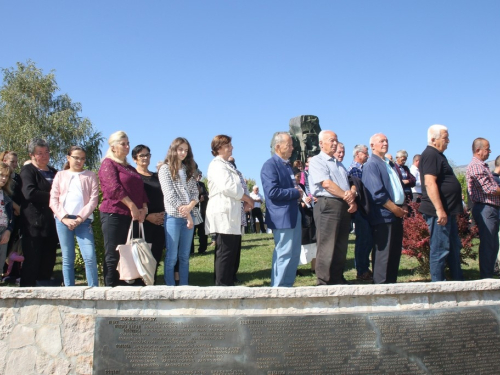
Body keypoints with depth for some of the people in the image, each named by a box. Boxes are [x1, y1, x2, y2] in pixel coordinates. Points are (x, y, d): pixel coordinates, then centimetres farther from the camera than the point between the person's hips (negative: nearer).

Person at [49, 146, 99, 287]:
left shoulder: (90, 176, 10)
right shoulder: (60, 175, 13)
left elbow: (93, 199, 1)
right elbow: (53, 200, 6)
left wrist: (80, 218, -9)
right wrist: (64, 218, -7)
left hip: (83, 220, -1)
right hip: (63, 220, 1)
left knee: (90, 257, -11)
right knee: (67, 258, 4)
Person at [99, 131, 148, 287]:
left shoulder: (131, 169, 23)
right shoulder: (108, 164, 0)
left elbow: (141, 190, 18)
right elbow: (114, 188, -14)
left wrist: (143, 208, 0)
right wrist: (132, 206, -18)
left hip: (132, 216, 7)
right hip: (114, 215, -7)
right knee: (113, 256, -5)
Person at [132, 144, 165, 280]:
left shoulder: (157, 176, 20)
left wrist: (164, 213, 1)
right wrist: (147, 216, -12)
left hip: (159, 222, 5)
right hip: (142, 223, -5)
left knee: (156, 257, 4)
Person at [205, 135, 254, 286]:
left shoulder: (228, 165, 23)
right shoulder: (217, 165, -8)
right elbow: (229, 187, -20)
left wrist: (245, 201, 5)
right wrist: (248, 199, -9)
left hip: (232, 215, 10)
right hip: (224, 215, -10)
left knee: (232, 253, 11)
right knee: (225, 254, -8)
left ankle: (228, 284, 17)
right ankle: (223, 286, -4)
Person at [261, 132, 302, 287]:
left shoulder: (287, 164, 16)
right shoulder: (270, 165, -13)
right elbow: (273, 192, -22)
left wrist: (297, 192, 3)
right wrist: (296, 192, -13)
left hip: (294, 214, 9)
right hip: (282, 217, -9)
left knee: (294, 254, 13)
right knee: (284, 255, -4)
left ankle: (287, 286, 24)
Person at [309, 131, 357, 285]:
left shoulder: (339, 164, 25)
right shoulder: (316, 161, -1)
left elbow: (351, 184, 17)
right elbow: (326, 184, -13)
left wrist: (352, 195, -7)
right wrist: (347, 197, -10)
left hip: (344, 207, 8)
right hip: (328, 205, -8)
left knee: (341, 247, 10)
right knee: (327, 248, -8)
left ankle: (338, 279, 19)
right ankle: (323, 283, -2)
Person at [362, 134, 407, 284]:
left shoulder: (389, 164, 20)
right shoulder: (371, 165, -8)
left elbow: (399, 186, 23)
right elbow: (377, 193, -17)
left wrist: (403, 206, 7)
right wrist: (395, 209, -13)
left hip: (397, 215, 9)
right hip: (383, 216, -9)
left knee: (395, 253, 11)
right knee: (383, 254, -5)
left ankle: (392, 283, 20)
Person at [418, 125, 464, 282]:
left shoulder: (437, 155, 17)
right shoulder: (430, 155, -15)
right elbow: (430, 183, -25)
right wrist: (439, 210, -27)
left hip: (447, 211, 11)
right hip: (439, 211, -11)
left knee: (454, 247, 18)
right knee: (440, 249, -4)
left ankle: (458, 281, 28)